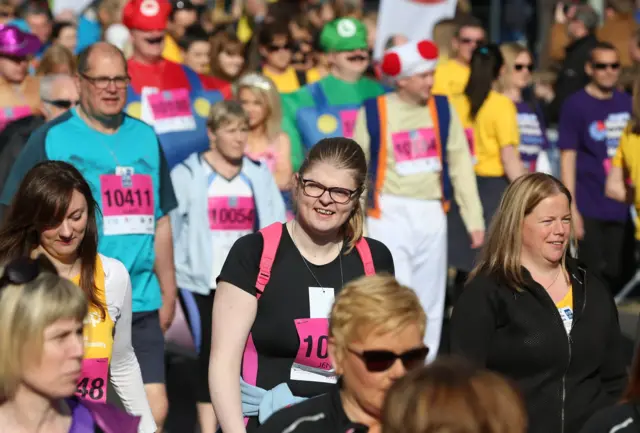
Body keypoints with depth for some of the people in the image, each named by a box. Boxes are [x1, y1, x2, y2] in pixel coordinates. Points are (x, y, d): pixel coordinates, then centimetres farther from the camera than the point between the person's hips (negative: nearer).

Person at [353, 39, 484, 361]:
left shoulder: (442, 109, 5)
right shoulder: (374, 112, -3)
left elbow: (461, 164, 5)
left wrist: (474, 219, 1)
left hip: (432, 214, 4)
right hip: (390, 214, -4)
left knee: (430, 303, 9)